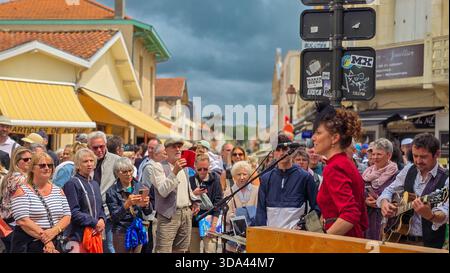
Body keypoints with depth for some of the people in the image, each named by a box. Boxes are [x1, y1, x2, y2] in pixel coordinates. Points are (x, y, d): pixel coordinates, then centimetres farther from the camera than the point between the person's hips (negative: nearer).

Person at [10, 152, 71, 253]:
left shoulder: (58, 190, 9)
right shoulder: (22, 191, -5)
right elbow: (23, 221, -15)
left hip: (55, 244, 4)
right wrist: (45, 238, -19)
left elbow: (67, 217, 3)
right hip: (29, 245, -4)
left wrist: (54, 231, -16)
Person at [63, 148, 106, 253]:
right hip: (78, 236, -7)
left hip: (95, 234, 7)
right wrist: (95, 223, -15)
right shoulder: (72, 184, -10)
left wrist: (102, 220, -2)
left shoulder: (95, 184, 16)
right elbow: (73, 212, -16)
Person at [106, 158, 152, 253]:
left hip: (139, 230, 4)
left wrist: (146, 204, -18)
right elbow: (114, 216, -11)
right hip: (122, 233, -3)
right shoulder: (112, 191, -6)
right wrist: (127, 204, -27)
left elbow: (148, 212, 5)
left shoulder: (139, 187, 3)